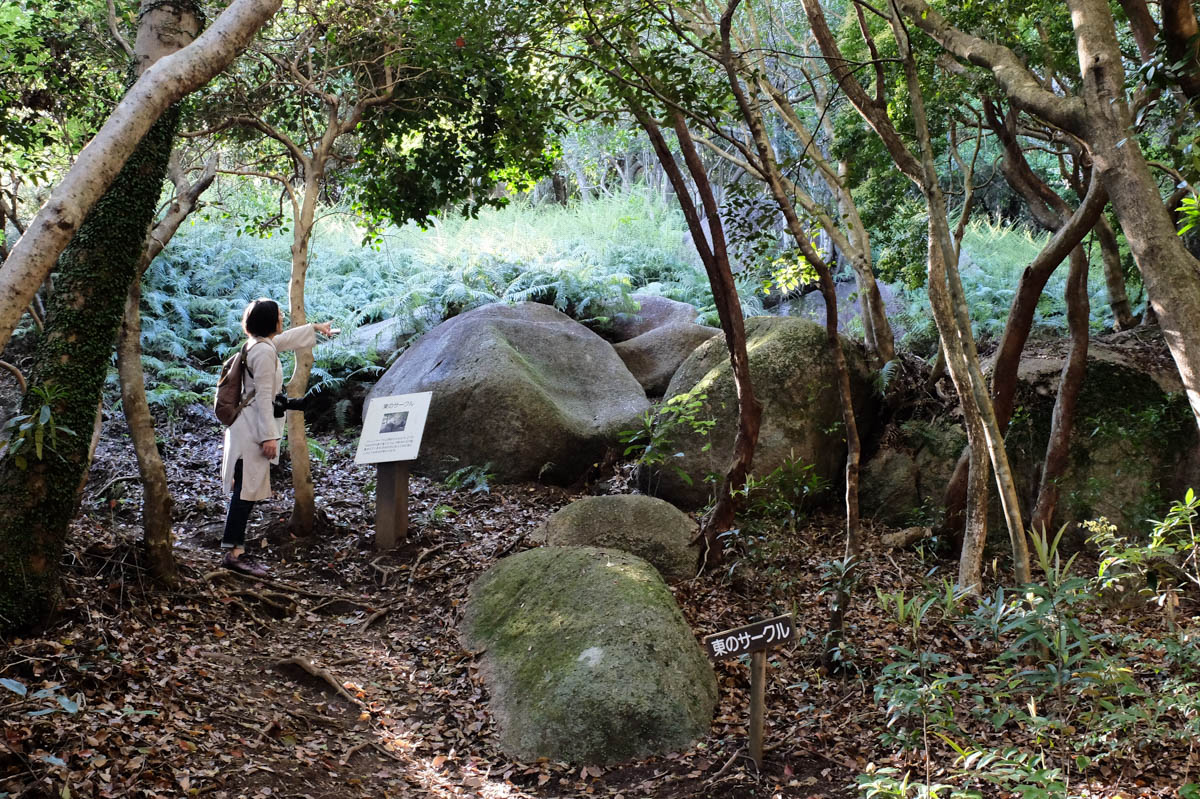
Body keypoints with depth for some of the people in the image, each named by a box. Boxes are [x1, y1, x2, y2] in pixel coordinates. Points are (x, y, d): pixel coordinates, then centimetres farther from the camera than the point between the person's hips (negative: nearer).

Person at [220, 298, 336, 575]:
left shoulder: (262, 344, 15)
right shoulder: (264, 352, -16)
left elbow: (286, 338, 37)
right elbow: (263, 396, -19)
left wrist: (315, 327, 50)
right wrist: (269, 436, -20)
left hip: (250, 429, 11)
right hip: (253, 430, -11)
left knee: (246, 491, 10)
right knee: (246, 492, -9)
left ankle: (235, 551, 13)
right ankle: (233, 553, -7)